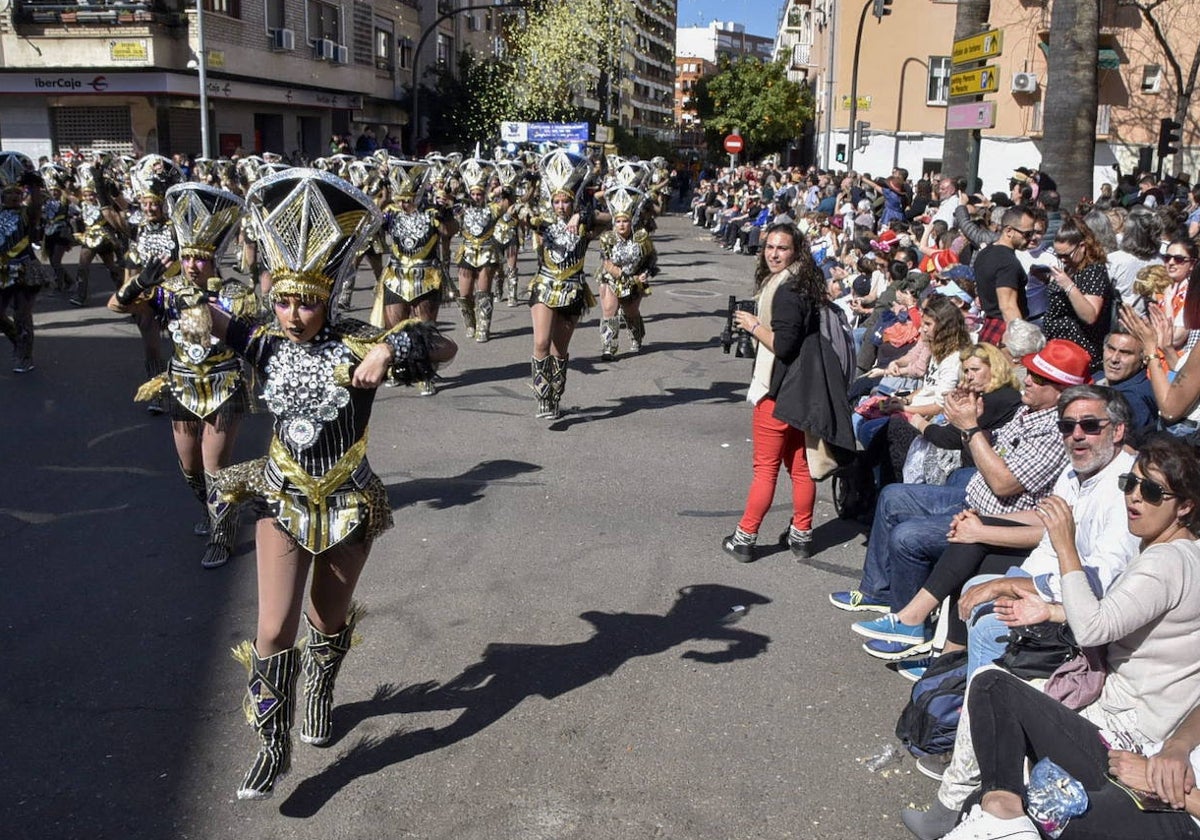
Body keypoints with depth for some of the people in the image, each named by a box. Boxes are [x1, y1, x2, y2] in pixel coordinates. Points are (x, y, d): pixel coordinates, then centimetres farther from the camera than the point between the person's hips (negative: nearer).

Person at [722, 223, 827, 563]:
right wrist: (756, 324, 8)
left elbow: (783, 345, -25)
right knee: (799, 465, 14)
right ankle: (801, 534, 23)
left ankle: (745, 537, 10)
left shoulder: (786, 290, -20)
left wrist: (754, 325, -13)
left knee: (765, 468, 0)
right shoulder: (804, 285, 10)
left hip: (778, 392, -9)